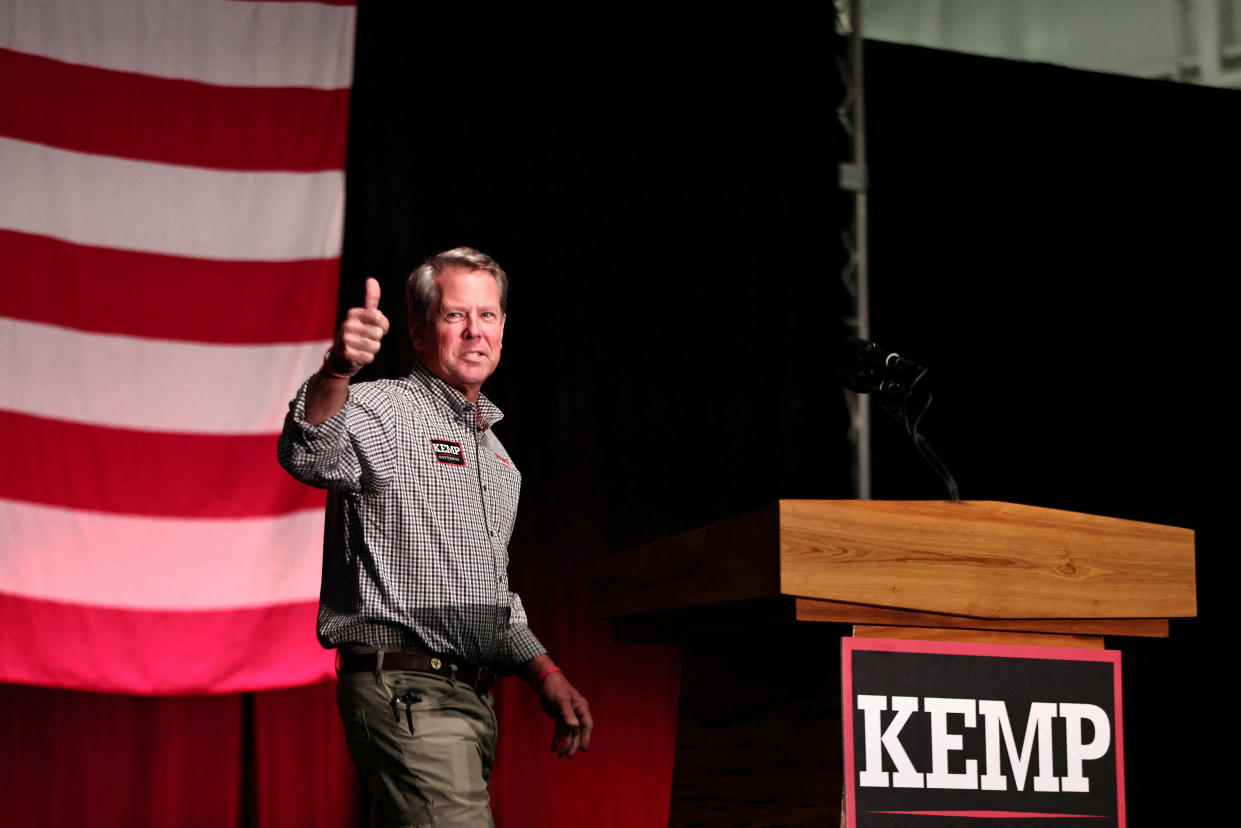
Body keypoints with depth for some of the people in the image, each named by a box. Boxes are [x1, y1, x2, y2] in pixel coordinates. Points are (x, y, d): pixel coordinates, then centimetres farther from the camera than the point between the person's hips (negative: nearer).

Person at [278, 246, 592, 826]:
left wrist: (545, 674, 18)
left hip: (470, 701, 9)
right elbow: (308, 456, -30)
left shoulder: (493, 451, 22)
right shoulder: (382, 411, -5)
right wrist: (338, 367, -49)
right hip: (406, 690, -9)